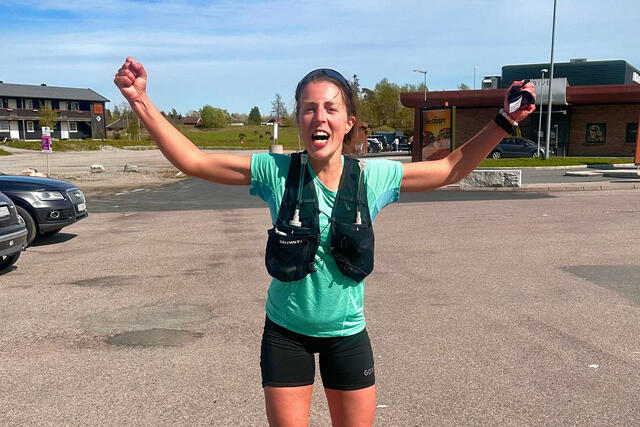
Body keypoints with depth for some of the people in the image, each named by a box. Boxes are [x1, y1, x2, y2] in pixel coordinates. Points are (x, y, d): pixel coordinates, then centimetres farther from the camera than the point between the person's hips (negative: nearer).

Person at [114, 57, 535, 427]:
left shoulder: (374, 177, -11)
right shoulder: (276, 172, -15)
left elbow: (450, 169, 0)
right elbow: (192, 160, -14)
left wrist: (504, 121, -6)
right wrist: (142, 102, -22)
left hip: (347, 333, 1)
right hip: (286, 333, -1)